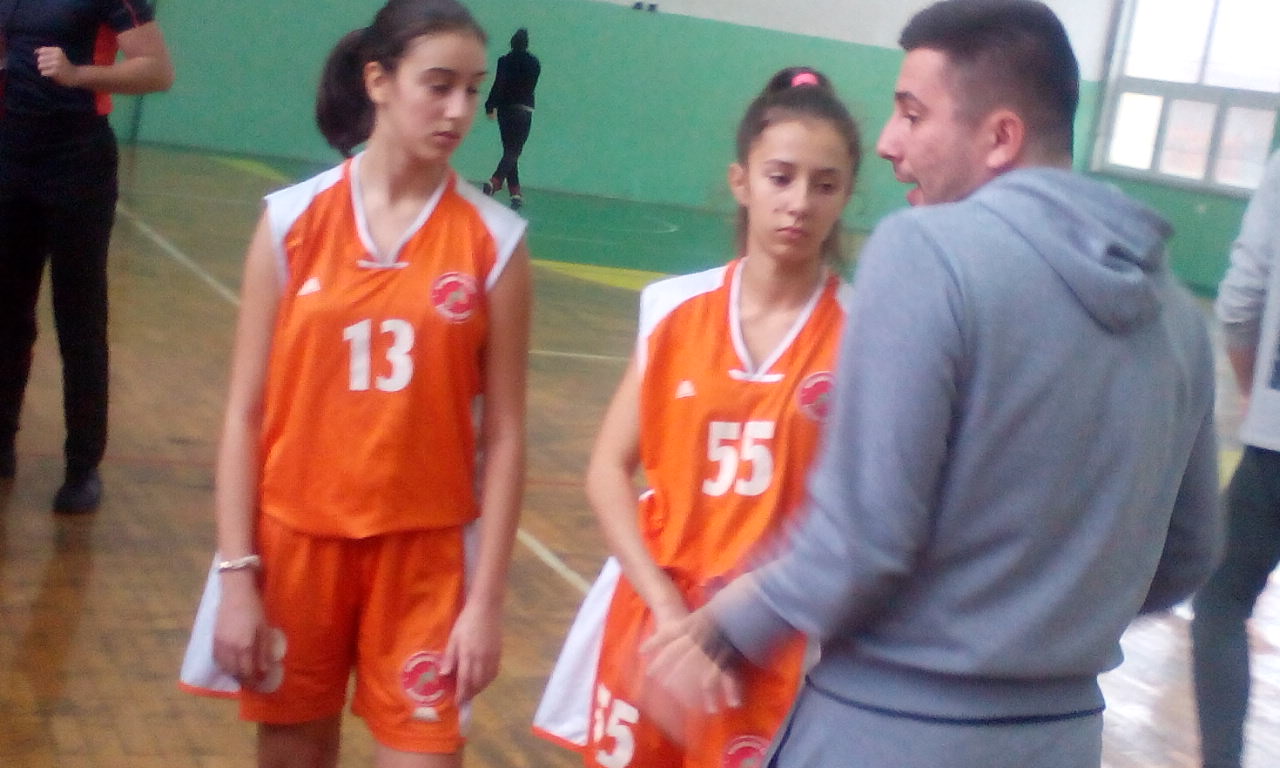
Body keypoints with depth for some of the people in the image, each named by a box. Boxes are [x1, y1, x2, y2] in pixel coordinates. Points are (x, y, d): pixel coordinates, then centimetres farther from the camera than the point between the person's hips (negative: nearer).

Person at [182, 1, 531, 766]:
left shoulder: (495, 241, -5)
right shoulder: (293, 220, -3)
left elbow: (505, 433, -3)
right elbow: (246, 412, -1)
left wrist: (487, 597, -5)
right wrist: (236, 572, -4)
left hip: (425, 552, -1)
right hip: (296, 538, 1)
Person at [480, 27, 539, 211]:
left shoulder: (504, 61, -6)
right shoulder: (533, 63, 0)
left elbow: (498, 85, -13)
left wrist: (490, 106, -7)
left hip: (505, 110, 1)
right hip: (523, 110, -1)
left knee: (509, 150, 10)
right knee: (514, 151, -4)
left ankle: (515, 193, 7)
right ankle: (494, 182, -28)